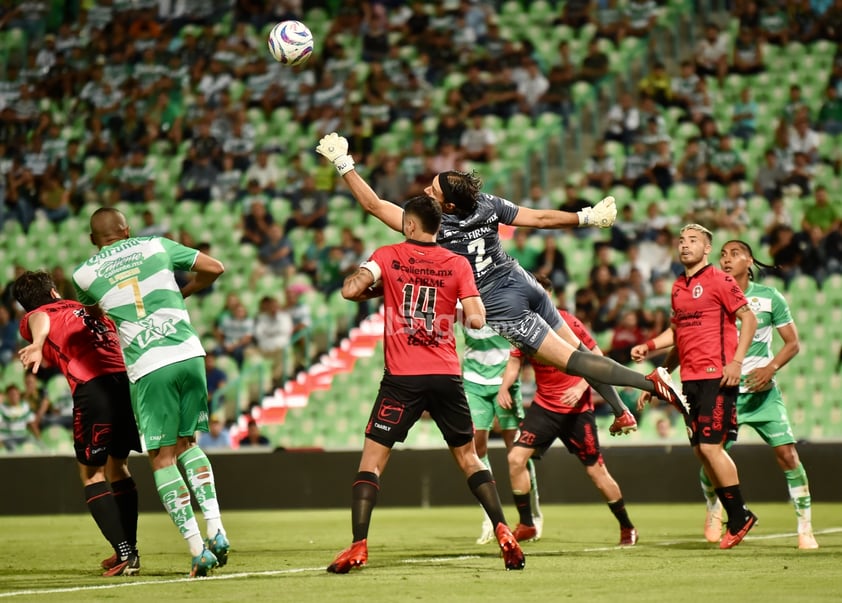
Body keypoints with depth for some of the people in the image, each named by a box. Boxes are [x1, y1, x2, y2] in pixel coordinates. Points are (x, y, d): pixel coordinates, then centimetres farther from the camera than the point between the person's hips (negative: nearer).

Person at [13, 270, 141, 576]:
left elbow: (40, 321, -11)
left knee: (92, 474, 7)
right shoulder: (88, 308, 31)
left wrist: (37, 345, -31)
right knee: (117, 465, 23)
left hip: (94, 386, -5)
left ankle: (124, 552, -6)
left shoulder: (32, 318, 14)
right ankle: (130, 550, 25)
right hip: (130, 377, 5)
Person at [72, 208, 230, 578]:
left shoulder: (84, 274, 9)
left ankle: (198, 549, -4)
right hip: (190, 354, 3)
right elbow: (214, 267, 16)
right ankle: (216, 529, 4)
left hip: (148, 368, -3)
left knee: (162, 457, 6)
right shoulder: (156, 246, 12)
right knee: (187, 443, 20)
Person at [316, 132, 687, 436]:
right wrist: (587, 218, 12)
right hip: (524, 285, 6)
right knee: (577, 350, 17)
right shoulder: (487, 204, -4)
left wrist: (343, 163, -11)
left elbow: (374, 205, -16)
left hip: (502, 309, -6)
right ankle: (621, 412, 16)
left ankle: (649, 383, -17)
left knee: (573, 361, -7)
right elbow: (541, 218, 2)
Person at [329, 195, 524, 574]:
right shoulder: (457, 264, 4)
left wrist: (374, 291, 11)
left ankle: (358, 548, -9)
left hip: (402, 378, -2)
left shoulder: (388, 256, 1)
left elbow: (350, 290, -10)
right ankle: (503, 532, 4)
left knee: (372, 460, 2)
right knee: (468, 458, 15)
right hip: (447, 376, 2)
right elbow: (475, 320, -5)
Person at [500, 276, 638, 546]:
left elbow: (598, 359, -10)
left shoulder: (567, 323, -15)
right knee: (516, 457, -12)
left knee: (596, 470, 1)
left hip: (577, 408, -4)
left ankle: (627, 528, 19)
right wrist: (504, 387, -6)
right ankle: (526, 525, 2)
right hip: (544, 405, 4)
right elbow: (515, 361, 12)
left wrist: (581, 387, -23)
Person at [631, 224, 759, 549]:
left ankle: (740, 516, 0)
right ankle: (736, 517, 13)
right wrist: (649, 346, 13)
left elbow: (748, 318, -9)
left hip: (717, 376, -8)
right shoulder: (678, 287, 16)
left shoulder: (719, 281, -6)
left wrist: (736, 361, -17)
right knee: (700, 450, 5)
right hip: (689, 377, 8)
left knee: (710, 446, -13)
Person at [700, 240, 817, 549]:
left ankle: (805, 529, -3)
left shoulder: (769, 297, 1)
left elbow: (793, 343, 3)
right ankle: (714, 511, 29)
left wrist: (771, 367, -14)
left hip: (761, 390, -1)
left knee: (787, 453, -12)